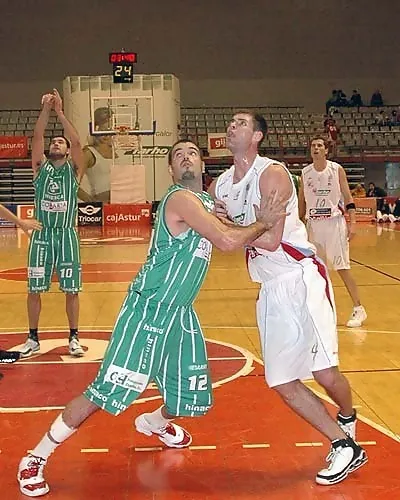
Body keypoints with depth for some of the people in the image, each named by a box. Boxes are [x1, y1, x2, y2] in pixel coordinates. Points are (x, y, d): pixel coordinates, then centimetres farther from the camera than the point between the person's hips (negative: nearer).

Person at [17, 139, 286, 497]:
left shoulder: (207, 203, 12)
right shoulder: (181, 198, -17)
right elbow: (228, 241, -25)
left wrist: (262, 221, 1)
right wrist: (262, 224, -8)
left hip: (180, 314, 9)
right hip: (147, 310, -9)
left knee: (193, 398, 15)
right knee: (104, 393, -10)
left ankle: (154, 423, 49)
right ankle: (36, 459, 6)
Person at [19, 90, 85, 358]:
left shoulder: (74, 170, 4)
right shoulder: (41, 167, 8)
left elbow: (77, 142, -11)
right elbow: (37, 137, -4)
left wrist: (60, 112, -14)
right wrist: (46, 109, -13)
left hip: (66, 235, -1)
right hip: (41, 235, 2)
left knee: (71, 290, 3)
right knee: (34, 289, 5)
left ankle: (74, 338, 15)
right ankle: (33, 339, 17)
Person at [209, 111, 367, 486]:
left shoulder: (272, 173, -12)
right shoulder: (220, 184, 9)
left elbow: (270, 239, -19)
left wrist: (228, 223, -14)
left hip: (301, 278, -7)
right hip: (271, 289, 7)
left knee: (324, 371, -12)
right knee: (282, 382, 4)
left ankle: (347, 419, 21)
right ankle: (344, 446, 18)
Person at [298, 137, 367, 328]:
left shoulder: (337, 169, -3)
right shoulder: (305, 173, 5)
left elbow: (348, 198, -2)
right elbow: (301, 202, 13)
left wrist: (352, 223, -11)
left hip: (334, 222, -3)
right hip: (313, 224, 3)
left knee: (342, 267, -5)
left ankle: (358, 309, 3)